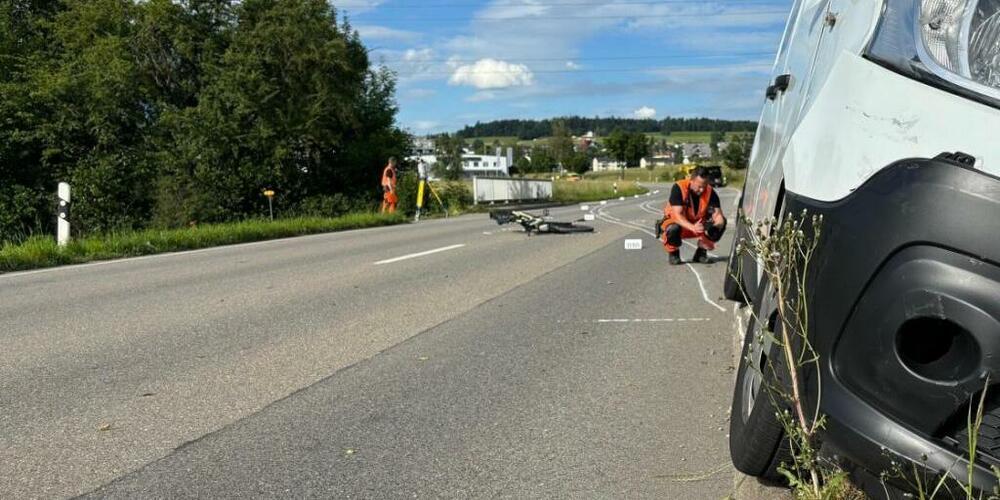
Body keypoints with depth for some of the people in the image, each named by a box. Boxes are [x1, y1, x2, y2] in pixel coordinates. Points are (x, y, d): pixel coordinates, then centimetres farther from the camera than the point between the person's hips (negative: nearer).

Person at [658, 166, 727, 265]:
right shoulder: (678, 188, -27)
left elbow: (718, 214, -20)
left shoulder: (710, 192, -16)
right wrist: (693, 227, -50)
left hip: (699, 223, 4)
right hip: (678, 222, -3)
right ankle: (673, 253, -4)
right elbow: (677, 215, -33)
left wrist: (718, 224, -46)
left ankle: (701, 252, 0)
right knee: (673, 228, -39)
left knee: (721, 222, -22)